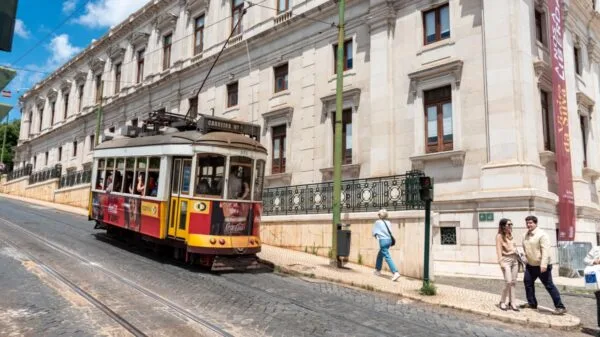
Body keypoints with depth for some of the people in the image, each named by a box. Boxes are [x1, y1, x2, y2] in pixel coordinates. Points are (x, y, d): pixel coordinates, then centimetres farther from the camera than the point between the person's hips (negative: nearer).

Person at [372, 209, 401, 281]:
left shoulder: (377, 222, -3)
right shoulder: (388, 222, 10)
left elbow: (374, 233, 2)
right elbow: (390, 232, 12)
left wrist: (377, 236, 22)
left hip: (383, 241, -7)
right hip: (389, 240, 7)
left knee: (387, 257, -12)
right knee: (380, 255, 23)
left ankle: (396, 273, -23)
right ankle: (378, 270, 34)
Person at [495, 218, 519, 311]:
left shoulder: (510, 235, 14)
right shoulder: (499, 236, -6)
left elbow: (514, 247, 17)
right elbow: (498, 250, -11)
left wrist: (518, 258, 12)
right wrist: (501, 262, -19)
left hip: (514, 259, 7)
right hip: (506, 260, -7)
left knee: (513, 282, 5)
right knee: (508, 281, -13)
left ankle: (512, 303, 10)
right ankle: (502, 302, 0)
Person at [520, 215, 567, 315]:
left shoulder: (542, 235, -15)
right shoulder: (526, 235, 11)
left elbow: (545, 250, -22)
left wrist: (544, 265, -28)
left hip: (541, 266, -8)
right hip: (530, 265, 9)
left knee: (549, 286, -5)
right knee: (527, 282, 14)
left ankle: (560, 307, 1)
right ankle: (532, 303, 27)